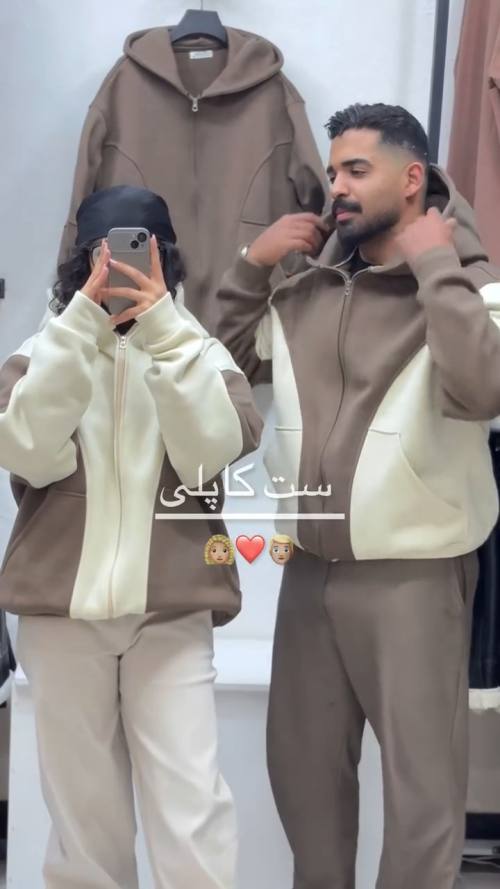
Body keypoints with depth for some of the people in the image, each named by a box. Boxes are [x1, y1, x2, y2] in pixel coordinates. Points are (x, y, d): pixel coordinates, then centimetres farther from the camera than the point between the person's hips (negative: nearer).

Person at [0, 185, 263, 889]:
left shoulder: (200, 351, 7)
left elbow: (211, 454, -11)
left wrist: (163, 331, -16)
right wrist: (80, 327, -15)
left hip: (172, 611, 0)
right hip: (62, 605, 1)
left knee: (192, 814, -5)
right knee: (83, 811, 7)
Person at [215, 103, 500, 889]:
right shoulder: (308, 292, 9)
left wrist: (434, 265, -18)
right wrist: (251, 263, 6)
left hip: (413, 573, -6)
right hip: (309, 569, 6)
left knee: (421, 784, 3)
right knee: (302, 765, 18)